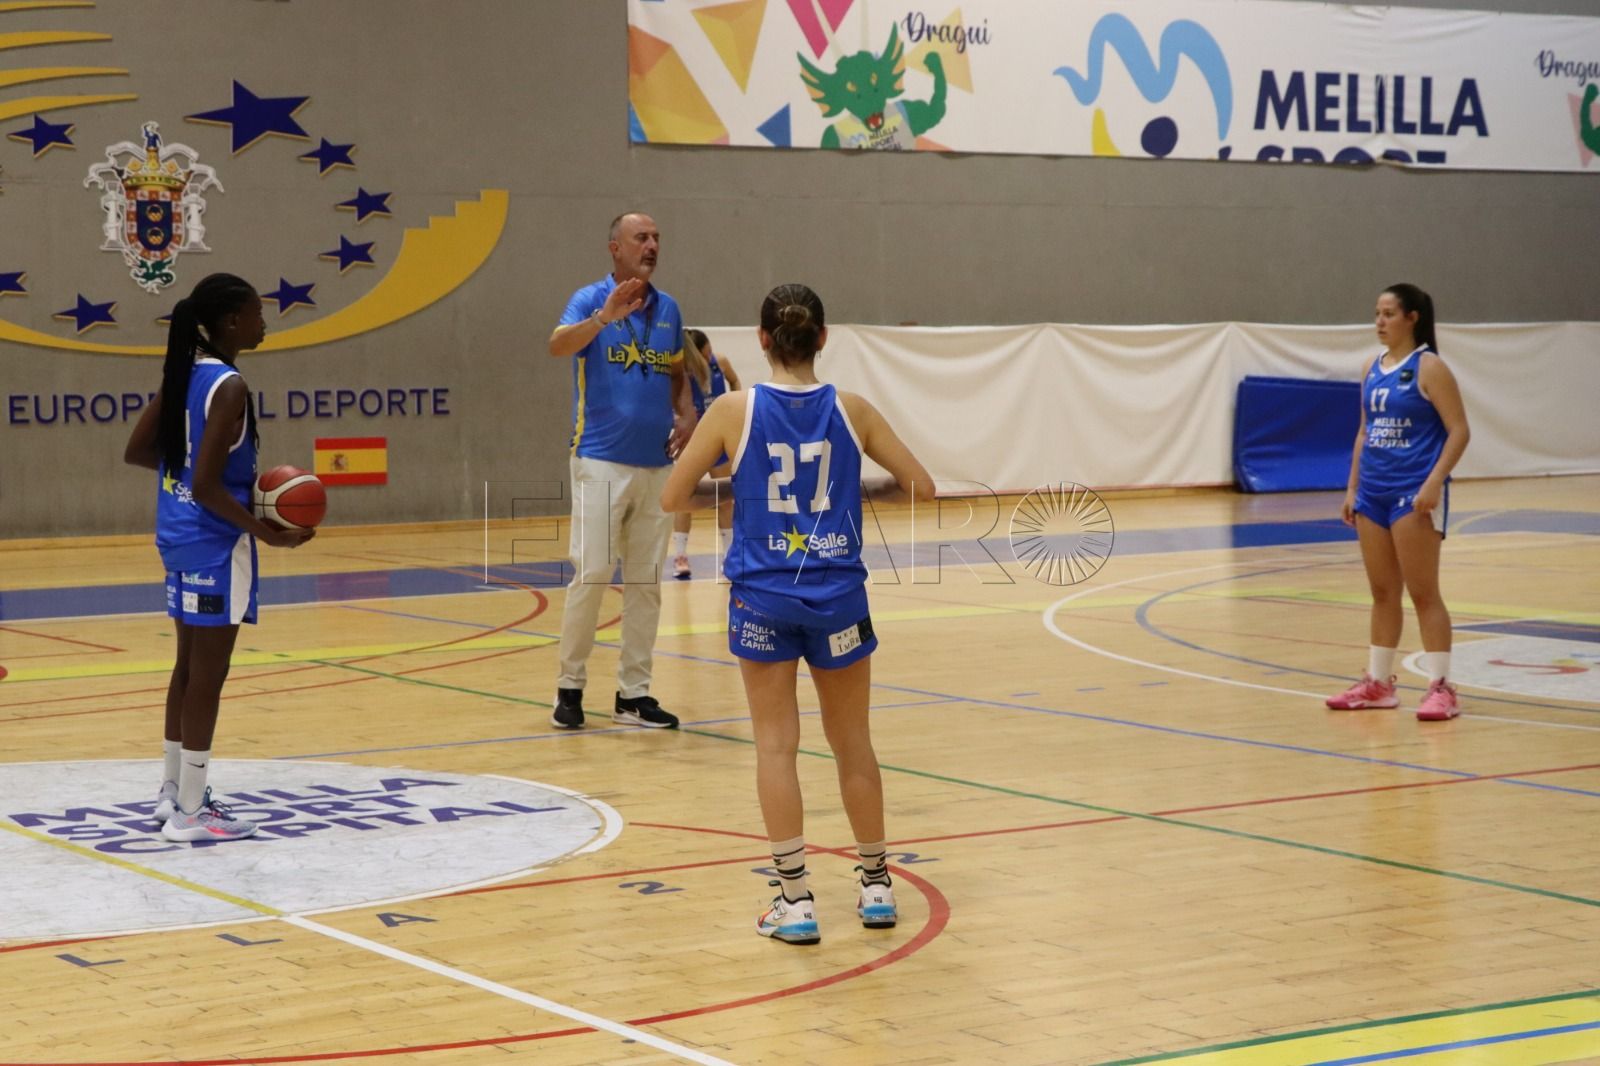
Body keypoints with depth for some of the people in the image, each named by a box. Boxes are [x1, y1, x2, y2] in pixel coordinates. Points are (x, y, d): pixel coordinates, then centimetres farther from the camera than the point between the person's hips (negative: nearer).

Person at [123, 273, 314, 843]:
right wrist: (266, 533, -20)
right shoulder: (229, 388, -19)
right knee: (208, 674, -3)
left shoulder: (184, 376, 7)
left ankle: (176, 790, 26)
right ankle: (189, 811, 2)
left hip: (179, 537, 9)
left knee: (189, 666, 18)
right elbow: (207, 487, -23)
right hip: (216, 545, -9)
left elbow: (136, 452, 13)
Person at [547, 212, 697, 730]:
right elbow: (558, 345, -24)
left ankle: (633, 693, 14)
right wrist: (604, 318, -41)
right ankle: (570, 686, 7)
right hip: (601, 461, -5)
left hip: (657, 465, 5)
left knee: (645, 581, 7)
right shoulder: (591, 299, -5)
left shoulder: (668, 308, 10)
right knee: (590, 574, -6)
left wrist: (686, 415, 1)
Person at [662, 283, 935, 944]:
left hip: (763, 597, -1)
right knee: (853, 743, 16)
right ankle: (875, 886, 26)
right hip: (838, 597, 2)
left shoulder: (734, 411, -6)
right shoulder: (851, 412, -2)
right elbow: (921, 487, 5)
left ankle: (796, 900, 4)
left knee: (776, 746, 6)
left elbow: (673, 498, -1)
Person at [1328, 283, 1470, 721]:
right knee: (1382, 592, 13)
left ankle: (1440, 688, -1)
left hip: (1415, 493, -7)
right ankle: (1378, 682, 20)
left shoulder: (1428, 368, -8)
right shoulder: (1373, 369, 12)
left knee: (1423, 593, -5)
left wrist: (1434, 483, -21)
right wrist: (1352, 487, 13)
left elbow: (1459, 431, -12)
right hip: (1373, 493, 7)